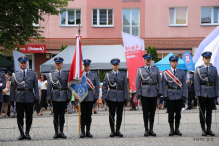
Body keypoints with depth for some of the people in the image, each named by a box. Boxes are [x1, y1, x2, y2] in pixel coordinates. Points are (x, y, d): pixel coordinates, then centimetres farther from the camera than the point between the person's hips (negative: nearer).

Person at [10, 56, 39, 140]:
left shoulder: (32, 74, 9)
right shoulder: (15, 75, 8)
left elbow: (36, 87, 6)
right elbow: (12, 88, 6)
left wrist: (37, 97, -2)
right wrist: (12, 99, -1)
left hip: (29, 98, 0)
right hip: (19, 98, 0)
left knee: (29, 117, 4)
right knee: (20, 117, 2)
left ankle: (27, 133, 15)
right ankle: (21, 133, 11)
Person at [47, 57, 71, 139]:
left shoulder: (66, 74, 6)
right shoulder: (51, 74, 6)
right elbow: (49, 87, 4)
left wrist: (69, 97, -3)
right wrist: (49, 97, -2)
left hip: (63, 97, 0)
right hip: (55, 97, 0)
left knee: (62, 115, 4)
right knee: (55, 115, 2)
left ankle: (61, 132, 11)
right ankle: (56, 132, 8)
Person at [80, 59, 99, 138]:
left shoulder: (94, 75, 8)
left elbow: (97, 86, 7)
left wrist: (96, 97, 1)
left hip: (90, 97, 1)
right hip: (82, 97, -1)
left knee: (89, 114, 5)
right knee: (83, 114, -1)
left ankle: (88, 131, 11)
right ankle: (82, 132, 4)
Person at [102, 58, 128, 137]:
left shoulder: (123, 74, 7)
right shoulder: (108, 75, 4)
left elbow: (125, 87, 6)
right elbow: (104, 86, 3)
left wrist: (125, 98, 0)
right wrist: (105, 97, -5)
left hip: (120, 97, 1)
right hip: (111, 97, -1)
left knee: (119, 115, 4)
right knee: (111, 115, 1)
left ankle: (118, 131, 14)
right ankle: (112, 131, 10)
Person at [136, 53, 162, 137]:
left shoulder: (156, 69, 10)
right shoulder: (140, 70, 5)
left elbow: (159, 81, 9)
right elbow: (138, 82, 2)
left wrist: (160, 92, 2)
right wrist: (139, 93, -4)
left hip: (154, 93, 2)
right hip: (144, 94, -2)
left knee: (152, 112, 5)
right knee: (145, 112, 0)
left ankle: (151, 130, 13)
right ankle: (146, 130, 7)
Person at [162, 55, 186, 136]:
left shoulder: (182, 72, 7)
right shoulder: (165, 73, 3)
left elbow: (184, 85, 6)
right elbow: (164, 85, 1)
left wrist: (184, 95, -2)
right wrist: (165, 96, -7)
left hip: (179, 95, 1)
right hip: (170, 95, -1)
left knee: (178, 113, 4)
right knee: (171, 113, 0)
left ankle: (177, 129, 13)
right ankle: (171, 130, 9)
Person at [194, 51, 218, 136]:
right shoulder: (198, 69, 1)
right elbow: (196, 83, -3)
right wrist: (198, 94, -10)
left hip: (211, 93, 2)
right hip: (202, 93, -2)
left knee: (209, 112, 7)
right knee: (202, 112, 3)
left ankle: (209, 129, 12)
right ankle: (203, 129, 8)